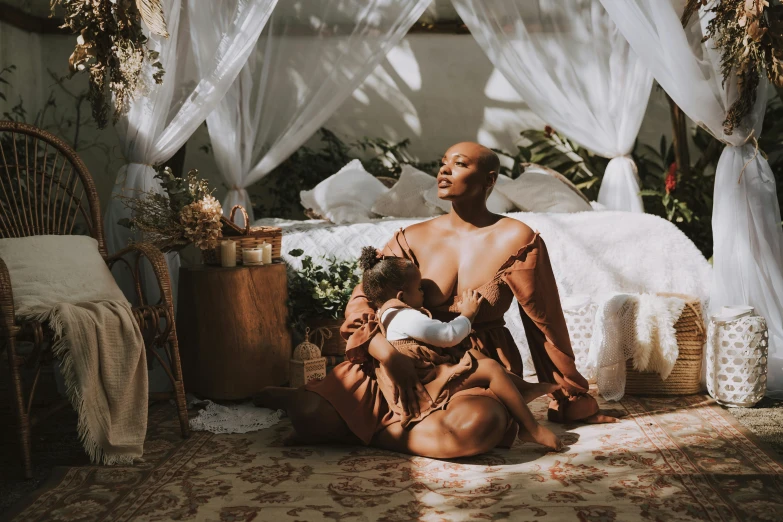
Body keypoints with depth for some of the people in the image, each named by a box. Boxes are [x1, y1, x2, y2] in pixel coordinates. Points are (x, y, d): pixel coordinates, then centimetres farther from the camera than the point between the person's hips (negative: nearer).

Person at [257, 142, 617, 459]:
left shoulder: (516, 240, -5)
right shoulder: (414, 239, 3)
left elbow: (546, 326, 1)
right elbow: (363, 299, -2)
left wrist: (573, 402, 8)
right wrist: (388, 354, -22)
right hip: (415, 362, 1)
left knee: (473, 426, -39)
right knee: (313, 417, -21)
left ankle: (367, 431, -13)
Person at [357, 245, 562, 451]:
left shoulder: (389, 316, 16)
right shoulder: (406, 318, -18)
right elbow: (450, 335, -15)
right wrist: (467, 314, 3)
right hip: (429, 386, -12)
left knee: (475, 356, 17)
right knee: (490, 368, -15)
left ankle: (525, 390, 11)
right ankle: (532, 429, -11)